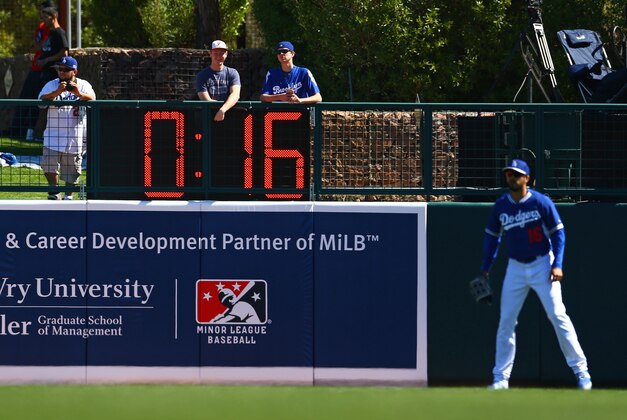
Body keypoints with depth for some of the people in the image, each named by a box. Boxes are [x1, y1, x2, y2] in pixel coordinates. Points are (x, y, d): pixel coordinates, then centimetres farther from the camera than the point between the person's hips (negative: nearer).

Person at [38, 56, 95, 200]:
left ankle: (68, 195, 24)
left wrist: (79, 94, -41)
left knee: (72, 169, 7)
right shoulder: (51, 85, 2)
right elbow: (41, 100, -16)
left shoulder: (83, 85, 0)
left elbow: (91, 99, -20)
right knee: (49, 165, -8)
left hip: (75, 137, -1)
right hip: (54, 134, 1)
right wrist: (57, 92, -34)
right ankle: (54, 192, 11)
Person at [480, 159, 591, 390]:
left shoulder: (541, 202, -11)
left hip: (542, 264, -4)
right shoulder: (500, 206, 0)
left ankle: (580, 370, -5)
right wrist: (485, 268, 10)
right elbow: (492, 237, 12)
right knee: (506, 322, 0)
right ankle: (500, 378, 6)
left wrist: (557, 264, -15)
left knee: (558, 316, -10)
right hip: (515, 267, 4)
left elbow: (558, 233, -6)